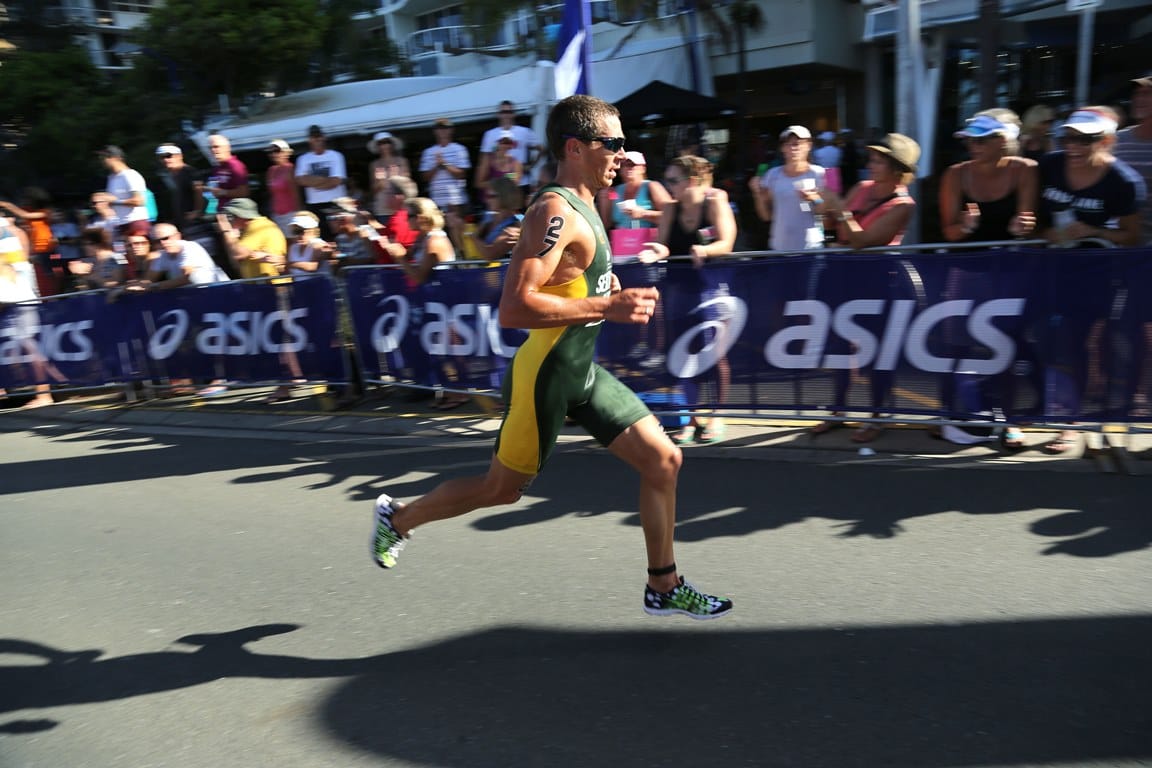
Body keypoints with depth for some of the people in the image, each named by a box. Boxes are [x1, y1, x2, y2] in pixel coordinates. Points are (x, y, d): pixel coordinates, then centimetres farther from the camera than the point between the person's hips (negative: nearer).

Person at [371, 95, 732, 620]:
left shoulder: (580, 206, 12)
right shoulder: (555, 211, -20)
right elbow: (513, 309, -29)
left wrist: (611, 293, 10)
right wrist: (607, 307, -26)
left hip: (583, 373, 9)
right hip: (545, 378, -9)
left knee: (664, 460, 5)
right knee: (501, 489, 8)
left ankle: (664, 587, 19)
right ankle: (398, 517, 33)